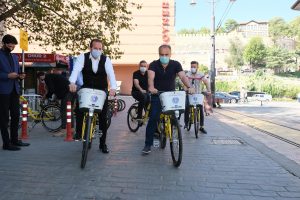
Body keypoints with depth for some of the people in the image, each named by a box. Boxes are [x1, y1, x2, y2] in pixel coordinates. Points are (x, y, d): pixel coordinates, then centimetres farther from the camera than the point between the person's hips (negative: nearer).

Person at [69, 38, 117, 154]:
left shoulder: (106, 59, -8)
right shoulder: (83, 57, -8)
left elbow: (111, 74, -22)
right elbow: (76, 70, -25)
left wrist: (113, 87, -41)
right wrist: (72, 82, -45)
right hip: (86, 89, 0)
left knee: (103, 117, 1)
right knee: (79, 108, -22)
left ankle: (103, 143, 13)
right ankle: (78, 131, 4)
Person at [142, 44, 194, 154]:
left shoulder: (176, 64, -7)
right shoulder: (154, 64, -11)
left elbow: (183, 76, -21)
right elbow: (151, 77, -28)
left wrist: (189, 87, -40)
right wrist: (151, 87, -50)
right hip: (157, 95, -2)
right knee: (153, 118, -10)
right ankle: (148, 144, -3)